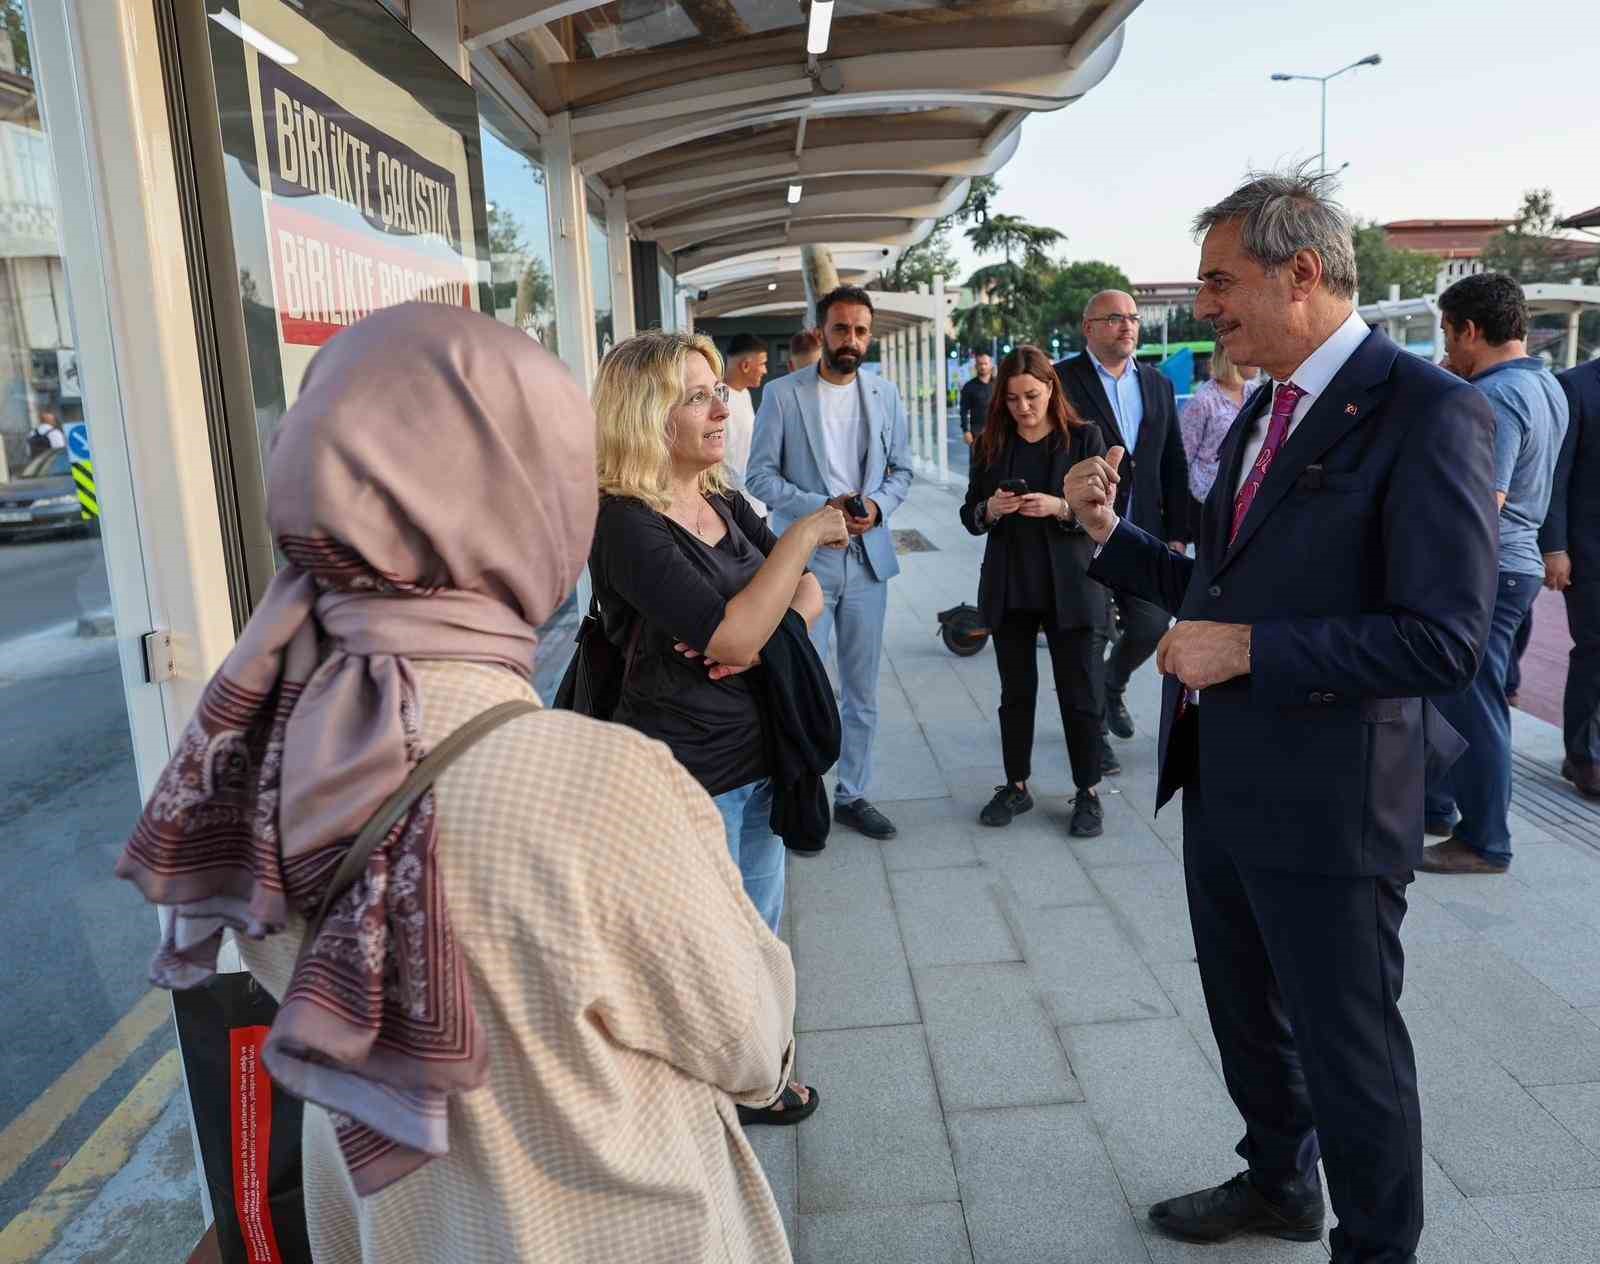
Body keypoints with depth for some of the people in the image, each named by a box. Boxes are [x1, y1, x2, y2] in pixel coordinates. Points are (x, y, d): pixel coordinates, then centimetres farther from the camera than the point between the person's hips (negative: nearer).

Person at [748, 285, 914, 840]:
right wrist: (822, 508, -16)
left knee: (862, 690, 11)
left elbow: (902, 470, 12)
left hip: (867, 557, 4)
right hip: (804, 558, -4)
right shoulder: (782, 394, -3)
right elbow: (761, 474, -5)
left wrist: (876, 505, -9)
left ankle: (852, 794, 25)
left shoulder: (885, 395, 8)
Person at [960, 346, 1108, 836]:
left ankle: (1088, 794, 17)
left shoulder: (1083, 437, -3)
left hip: (1069, 587, -2)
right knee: (1016, 692, 12)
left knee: (1081, 693, 3)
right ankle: (1017, 786, 25)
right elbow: (969, 515, 7)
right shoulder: (990, 443, 5)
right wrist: (989, 510, -15)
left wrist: (1059, 508, -23)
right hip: (1009, 588, 3)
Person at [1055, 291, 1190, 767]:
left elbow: (1174, 466, 12)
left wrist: (1177, 534, 7)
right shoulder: (1062, 381, -6)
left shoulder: (1158, 385, 11)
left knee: (1152, 626, 8)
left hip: (1144, 536, 5)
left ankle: (1111, 685, 38)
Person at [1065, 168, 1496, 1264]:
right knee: (1246, 1014, 25)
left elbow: (1445, 640, -23)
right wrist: (1111, 533, 0)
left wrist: (1247, 650, -24)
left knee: (1347, 1047, 11)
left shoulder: (1429, 412, -17)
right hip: (1222, 786, 9)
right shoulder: (1266, 410, 10)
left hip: (1326, 804, -8)